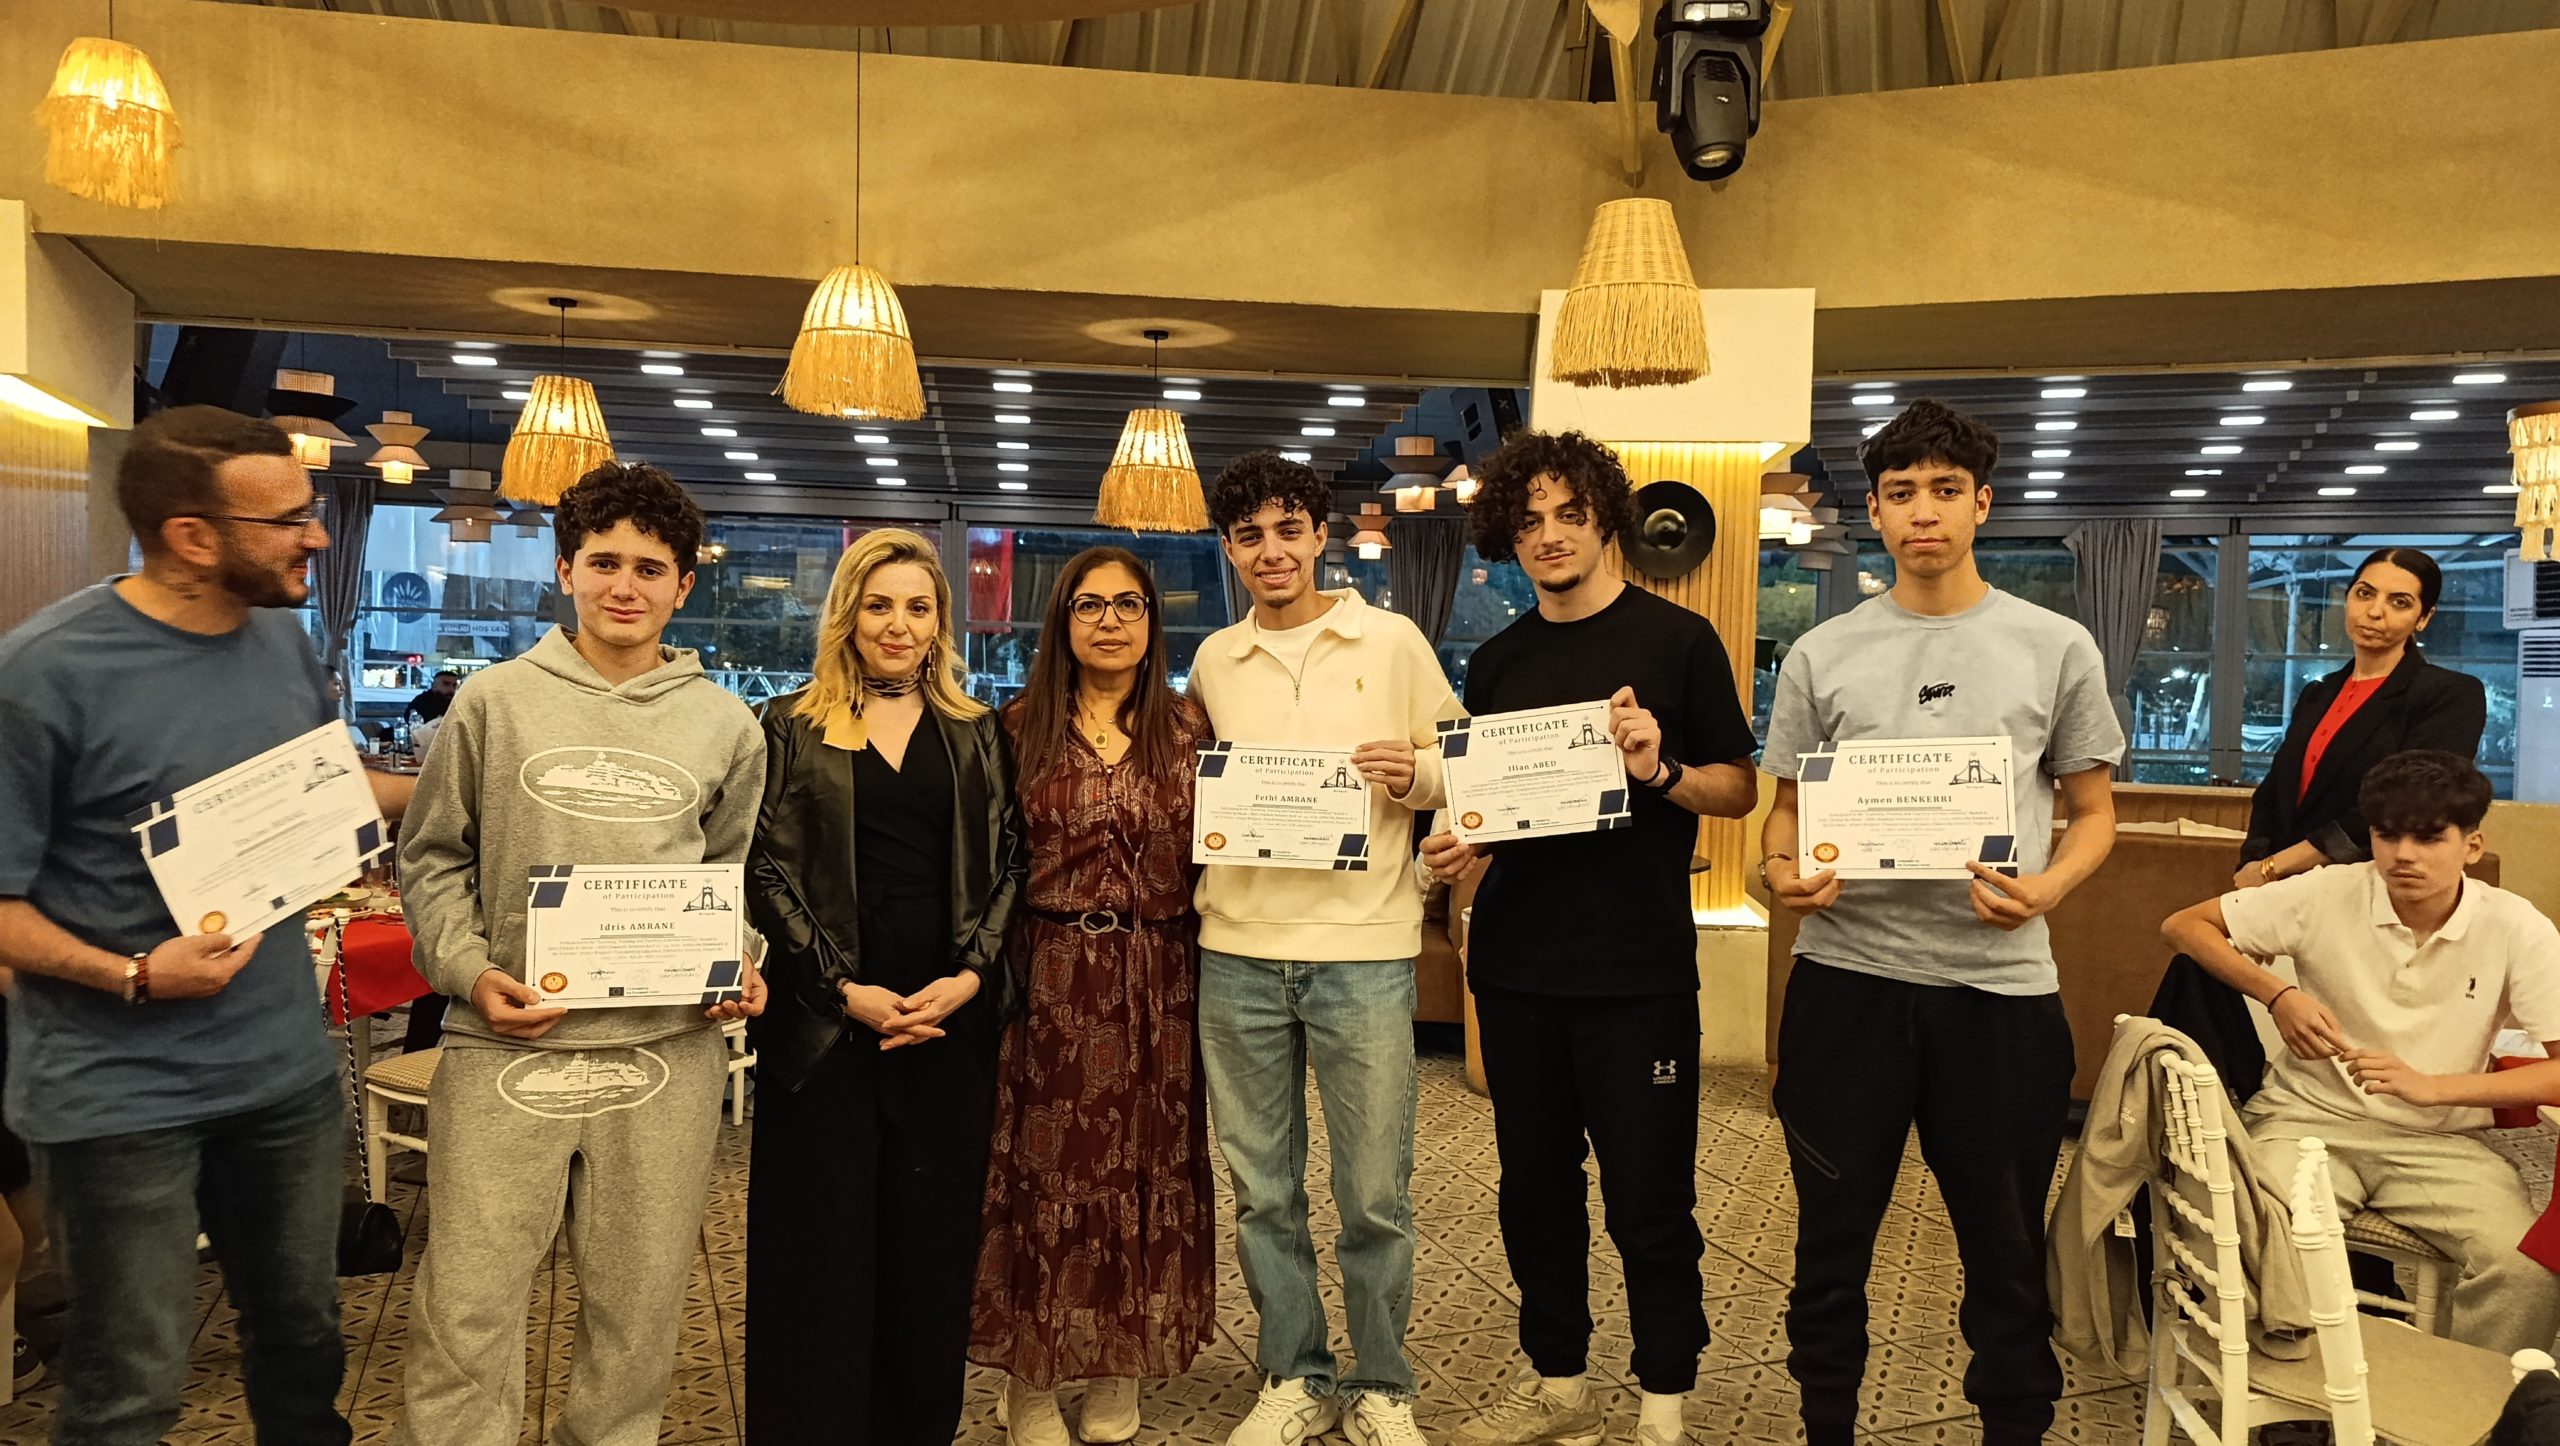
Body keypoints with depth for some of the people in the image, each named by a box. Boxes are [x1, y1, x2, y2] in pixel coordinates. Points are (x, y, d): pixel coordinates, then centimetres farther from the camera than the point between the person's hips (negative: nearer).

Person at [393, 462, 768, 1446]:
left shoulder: (725, 726, 7)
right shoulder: (496, 702, 3)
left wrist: (740, 970, 1)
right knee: (467, 1301, 4)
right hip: (507, 1047, -1)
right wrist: (467, 968, -7)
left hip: (666, 1053, 2)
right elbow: (431, 857, 7)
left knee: (640, 1301, 13)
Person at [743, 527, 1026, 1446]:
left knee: (932, 1243, 8)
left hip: (952, 1019, 2)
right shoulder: (792, 727, 3)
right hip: (825, 1020, -2)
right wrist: (845, 988, -11)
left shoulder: (976, 734, 10)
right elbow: (768, 872, -2)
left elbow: (1005, 865, 6)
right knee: (821, 1245, 4)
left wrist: (971, 974, -9)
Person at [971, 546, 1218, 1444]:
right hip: (1050, 978, -1)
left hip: (1159, 982, 2)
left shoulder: (1189, 728, 5)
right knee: (1043, 1171, 4)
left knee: (1146, 1167, 9)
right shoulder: (1019, 728, 2)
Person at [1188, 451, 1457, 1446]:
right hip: (1238, 953, 3)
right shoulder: (1212, 662, 10)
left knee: (1375, 1196, 4)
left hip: (1363, 951, -3)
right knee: (1263, 1191, 12)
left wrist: (1413, 774, -14)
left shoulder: (1392, 641, 1)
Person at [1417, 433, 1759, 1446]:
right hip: (1515, 963, 5)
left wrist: (1661, 770, -21)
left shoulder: (1677, 639, -2)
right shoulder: (1498, 662, 10)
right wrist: (1458, 846, -3)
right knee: (1535, 1184, 13)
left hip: (1638, 969, -4)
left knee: (1649, 1198, 2)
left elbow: (1740, 790, -2)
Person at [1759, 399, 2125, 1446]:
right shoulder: (1821, 657, 7)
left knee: (2006, 1244, 10)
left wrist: (2047, 887, -12)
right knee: (1832, 1232, 12)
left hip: (2000, 982, -1)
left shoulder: (2056, 648, 5)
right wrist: (1781, 870, -10)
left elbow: (2094, 812, 8)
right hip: (1846, 977, 1)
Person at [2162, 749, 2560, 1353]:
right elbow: (2183, 926, -3)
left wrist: (2433, 1086, -23)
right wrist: (2278, 994, -18)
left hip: (2441, 1139, 2)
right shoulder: (2326, 895, -9)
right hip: (2312, 1117, -1)